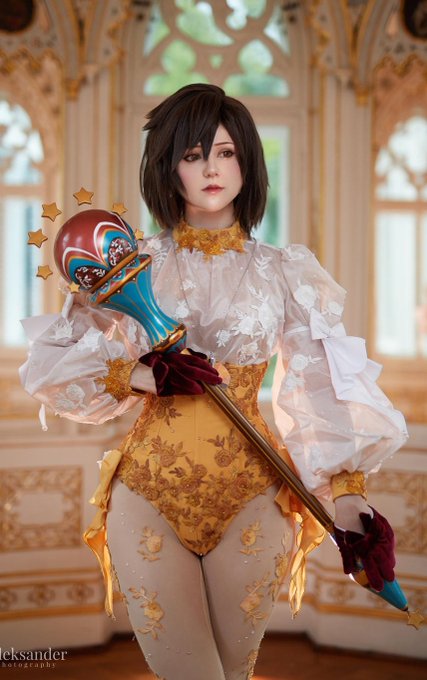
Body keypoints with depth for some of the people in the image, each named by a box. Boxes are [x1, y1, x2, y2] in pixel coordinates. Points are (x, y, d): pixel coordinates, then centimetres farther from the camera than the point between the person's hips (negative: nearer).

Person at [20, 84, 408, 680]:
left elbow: (323, 389, -4)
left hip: (251, 492, 1)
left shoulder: (284, 272, 4)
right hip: (149, 491, 0)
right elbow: (49, 368, 2)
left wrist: (350, 501, -16)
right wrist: (142, 375, -14)